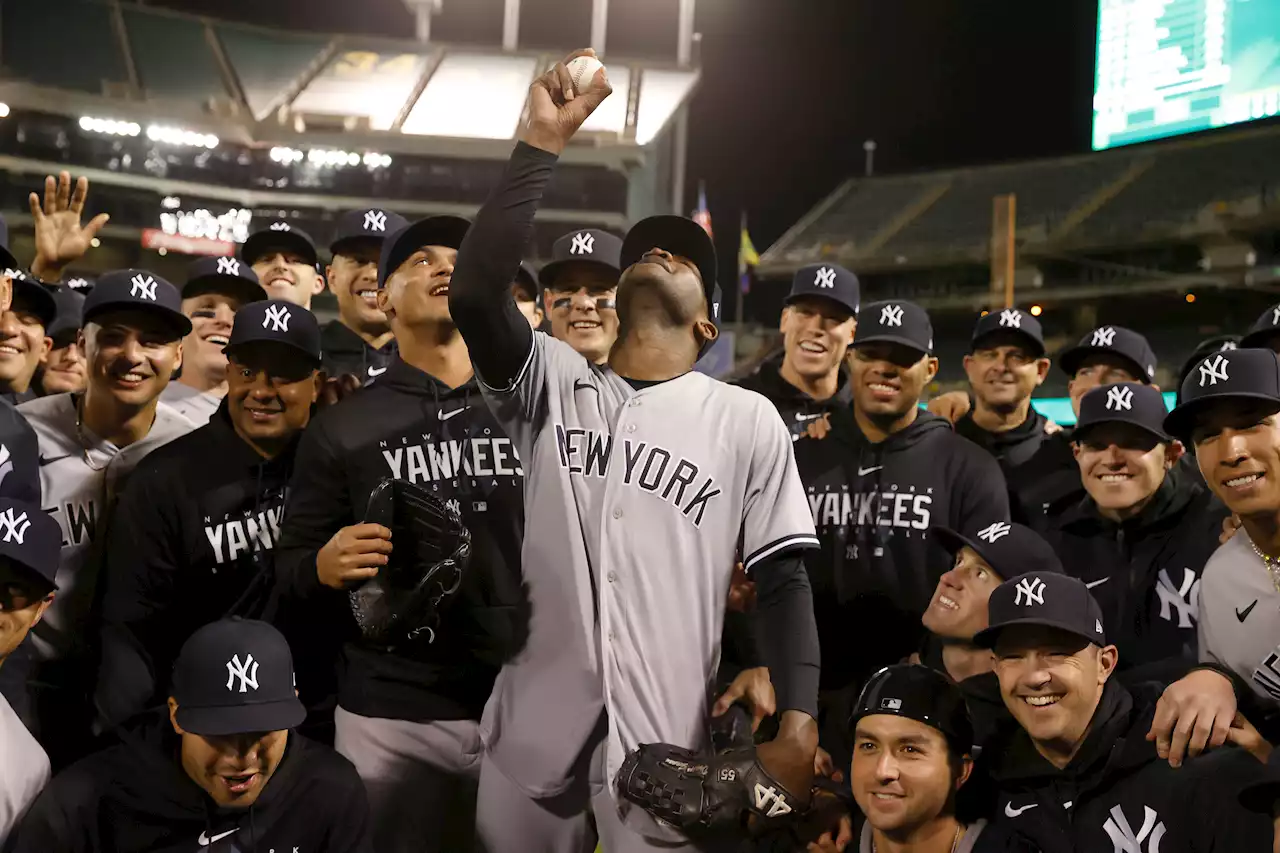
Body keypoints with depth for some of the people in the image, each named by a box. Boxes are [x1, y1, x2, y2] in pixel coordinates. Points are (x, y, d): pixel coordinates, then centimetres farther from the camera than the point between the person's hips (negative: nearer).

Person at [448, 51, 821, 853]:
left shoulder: (747, 419, 4)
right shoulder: (554, 382, 7)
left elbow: (783, 578, 3)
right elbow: (475, 291, -10)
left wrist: (799, 722, -9)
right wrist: (543, 141, -9)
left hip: (666, 734, -1)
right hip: (534, 723, 2)